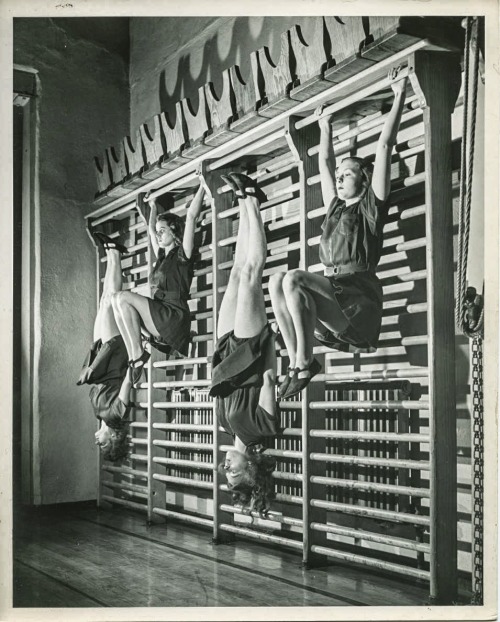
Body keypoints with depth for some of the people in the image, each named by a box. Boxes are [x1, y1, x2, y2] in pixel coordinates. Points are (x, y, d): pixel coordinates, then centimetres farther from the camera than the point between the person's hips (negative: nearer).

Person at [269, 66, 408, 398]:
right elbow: (325, 162, 36)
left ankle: (305, 362, -25)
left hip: (360, 298, -6)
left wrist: (399, 98, 6)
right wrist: (325, 127, 47)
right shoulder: (336, 207, 24)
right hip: (331, 290, 6)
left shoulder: (372, 205, 7)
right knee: (277, 281, -18)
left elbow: (385, 147, 4)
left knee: (294, 279, -29)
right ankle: (297, 362, -22)